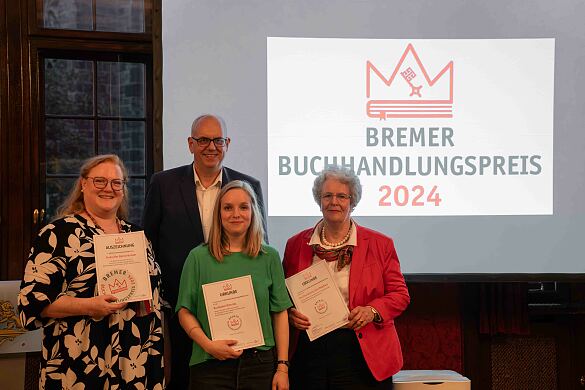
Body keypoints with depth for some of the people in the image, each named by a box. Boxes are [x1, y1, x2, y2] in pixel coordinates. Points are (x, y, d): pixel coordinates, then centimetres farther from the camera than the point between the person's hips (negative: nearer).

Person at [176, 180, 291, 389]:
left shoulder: (270, 257, 4)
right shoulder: (199, 257, 1)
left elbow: (280, 313, 3)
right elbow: (185, 311, 1)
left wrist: (282, 366, -1)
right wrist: (208, 344, -14)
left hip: (261, 363, 1)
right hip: (211, 365, -1)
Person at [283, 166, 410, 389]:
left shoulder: (380, 244, 5)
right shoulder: (296, 245, 9)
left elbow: (400, 294, 5)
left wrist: (372, 311, -13)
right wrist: (290, 314, -6)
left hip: (360, 355, -1)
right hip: (308, 351, 2)